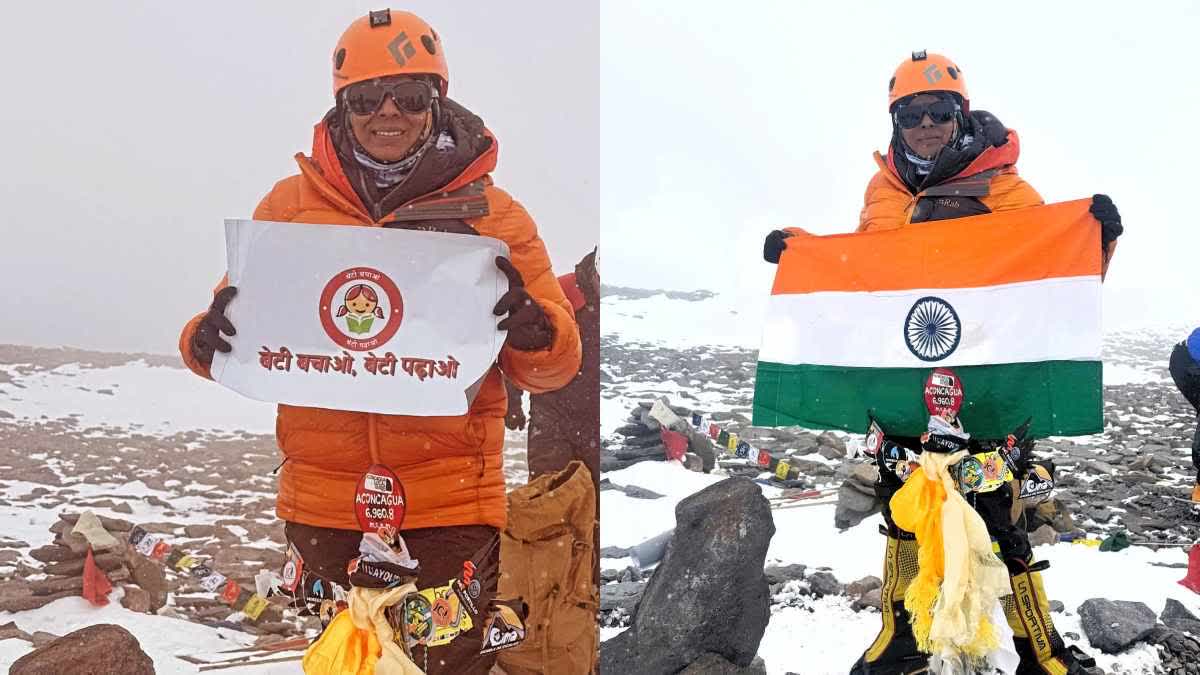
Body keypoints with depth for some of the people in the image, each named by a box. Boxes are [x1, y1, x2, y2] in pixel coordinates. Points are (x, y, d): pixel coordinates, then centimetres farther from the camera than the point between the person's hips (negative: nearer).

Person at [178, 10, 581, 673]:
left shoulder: (492, 214, 2)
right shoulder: (290, 205, 6)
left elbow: (554, 365, 1)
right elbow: (241, 321, 12)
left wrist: (530, 327, -21)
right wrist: (208, 338, -11)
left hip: (450, 501, -1)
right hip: (322, 499, 2)